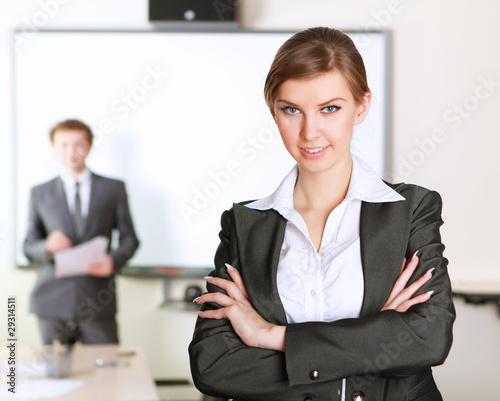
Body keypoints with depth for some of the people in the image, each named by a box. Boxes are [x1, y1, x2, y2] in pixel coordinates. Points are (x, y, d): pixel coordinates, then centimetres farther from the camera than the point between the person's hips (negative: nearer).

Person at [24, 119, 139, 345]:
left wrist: (113, 260, -11)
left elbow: (129, 239, 10)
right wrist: (47, 247, -12)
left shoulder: (113, 189, 11)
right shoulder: (40, 193, 13)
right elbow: (29, 248, 11)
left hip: (98, 301, -1)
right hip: (53, 301, 1)